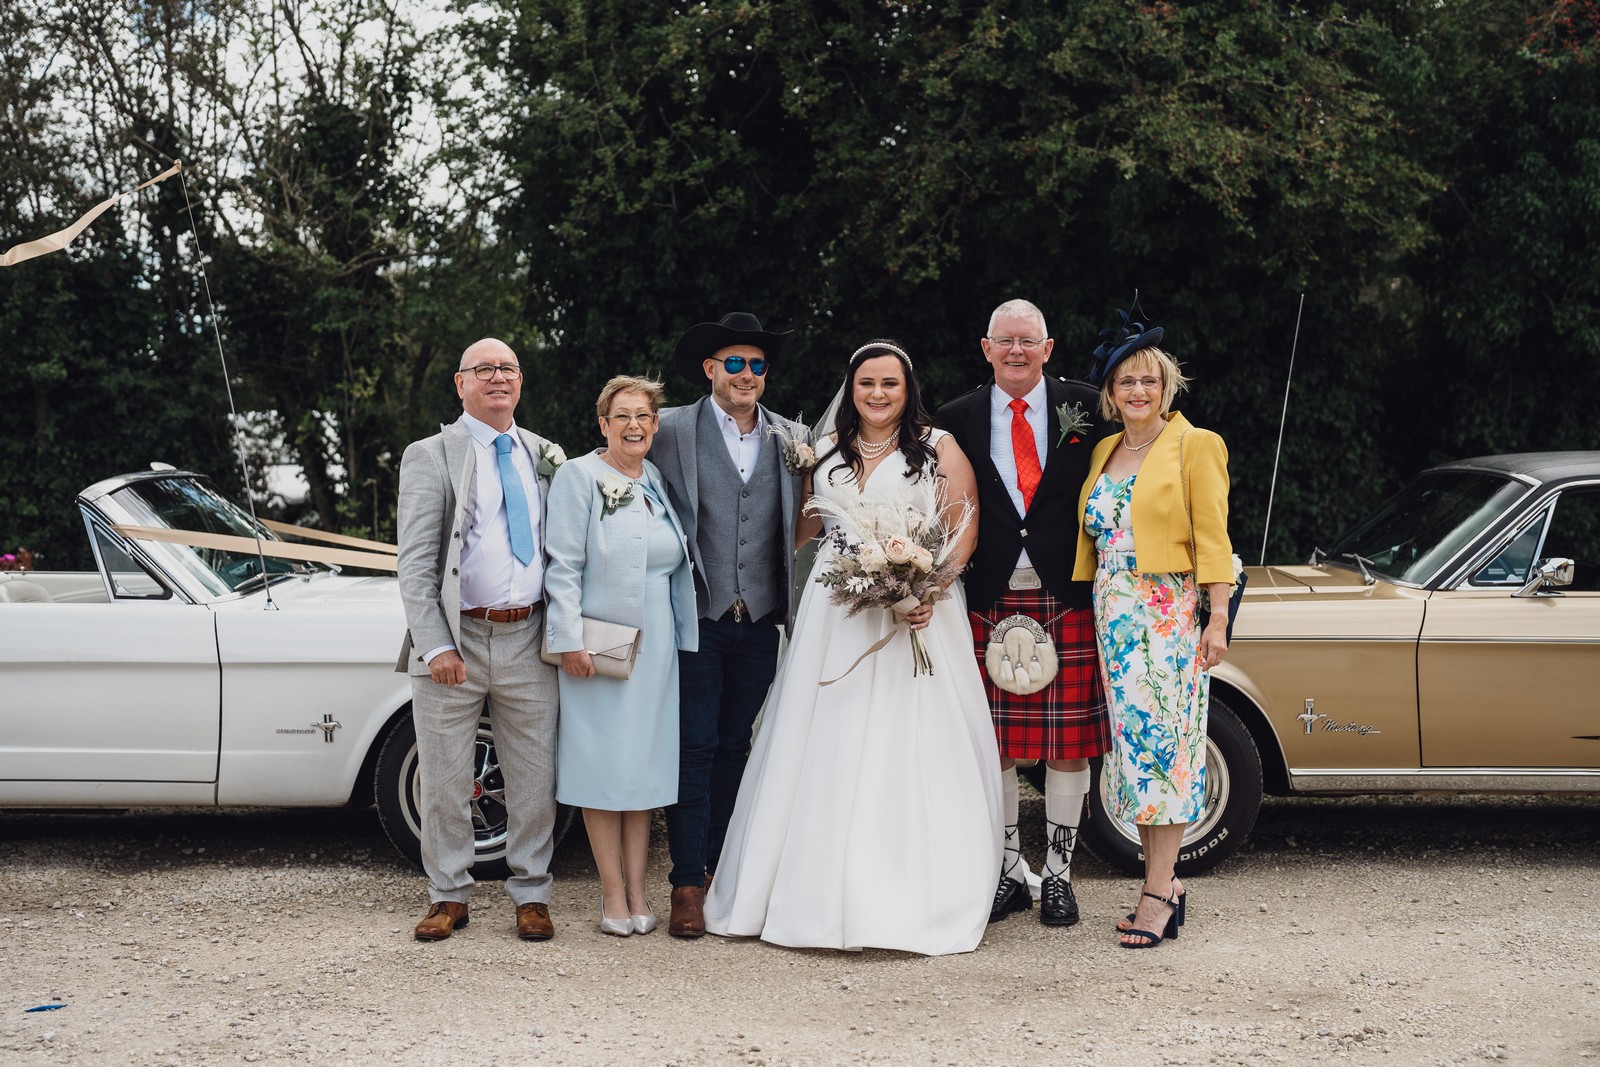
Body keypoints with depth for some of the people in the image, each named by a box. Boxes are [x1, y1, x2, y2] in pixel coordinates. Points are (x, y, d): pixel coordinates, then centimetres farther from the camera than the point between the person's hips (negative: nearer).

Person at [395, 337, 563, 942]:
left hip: (528, 640, 3)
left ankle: (531, 895, 19)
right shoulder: (430, 457, 0)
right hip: (455, 640, -3)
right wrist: (436, 645, -14)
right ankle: (449, 897, 19)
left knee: (535, 780, 7)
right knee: (444, 782, 5)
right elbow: (415, 564, -6)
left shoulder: (544, 456, 13)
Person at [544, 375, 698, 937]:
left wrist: (681, 636, 11)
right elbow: (564, 566, -9)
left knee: (646, 764, 7)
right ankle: (612, 891, 7)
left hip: (656, 645, 5)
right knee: (604, 766, 0)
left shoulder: (659, 480, 12)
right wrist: (571, 639, -15)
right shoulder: (578, 476, -4)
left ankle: (637, 889, 14)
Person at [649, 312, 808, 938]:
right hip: (696, 618, -3)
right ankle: (687, 885, 3)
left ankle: (717, 868, 20)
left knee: (734, 747, 11)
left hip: (759, 621, 4)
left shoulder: (792, 439, 9)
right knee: (694, 748, -3)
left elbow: (801, 524, 14)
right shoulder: (672, 430, -1)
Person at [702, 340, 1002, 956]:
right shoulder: (827, 449, 15)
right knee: (829, 751, 2)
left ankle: (917, 900, -1)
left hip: (917, 610, -4)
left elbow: (965, 528, -3)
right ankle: (827, 894, 9)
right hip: (836, 615, 4)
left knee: (909, 752, -6)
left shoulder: (938, 447, 4)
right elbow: (805, 524, 24)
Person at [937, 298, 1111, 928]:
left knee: (1068, 742, 4)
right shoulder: (958, 419, 5)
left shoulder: (1083, 407, 3)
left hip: (1068, 599, -1)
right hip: (990, 601, 1)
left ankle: (1057, 874, 17)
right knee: (992, 744, 5)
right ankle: (1009, 872, 19)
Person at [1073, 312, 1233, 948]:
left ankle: (1158, 891, -5)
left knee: (1164, 741, -7)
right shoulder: (1104, 452, 16)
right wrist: (1090, 609, 11)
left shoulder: (1195, 446, -1)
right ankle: (1164, 883, 12)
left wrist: (1218, 620, -13)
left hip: (1171, 614, -6)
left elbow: (1212, 538, -6)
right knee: (1133, 742, 5)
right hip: (1114, 616, 6)